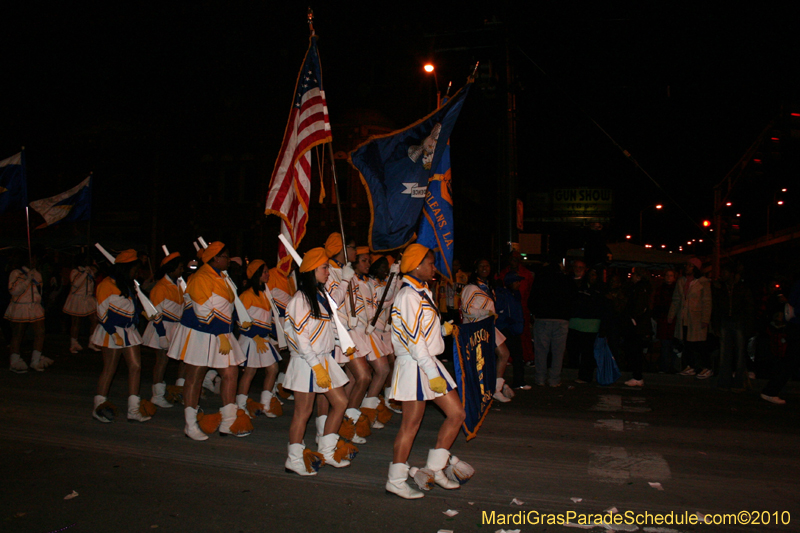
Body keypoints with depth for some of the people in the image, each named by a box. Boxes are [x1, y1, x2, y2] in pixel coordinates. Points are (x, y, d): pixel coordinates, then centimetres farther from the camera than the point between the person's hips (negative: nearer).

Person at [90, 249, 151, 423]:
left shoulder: (128, 285, 14)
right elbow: (102, 312, -14)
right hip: (112, 332, -8)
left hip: (129, 331, 8)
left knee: (135, 366, 1)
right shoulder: (107, 285, -12)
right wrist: (114, 334, -18)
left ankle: (133, 409, 5)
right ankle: (98, 407, 18)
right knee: (109, 369, 2)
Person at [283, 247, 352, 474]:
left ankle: (327, 451, 22)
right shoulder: (300, 299, -15)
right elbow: (299, 337, -20)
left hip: (324, 358, 9)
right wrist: (316, 366, -20)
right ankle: (294, 459, 16)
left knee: (340, 402, 9)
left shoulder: (321, 295, 12)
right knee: (303, 411, 1)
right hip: (306, 362, -9)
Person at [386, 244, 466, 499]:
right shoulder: (408, 296, -16)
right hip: (414, 365, -10)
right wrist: (433, 373, -21)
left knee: (457, 414, 10)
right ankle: (396, 480, 14)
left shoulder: (423, 293, 16)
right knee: (411, 424, -1)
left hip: (430, 362, 10)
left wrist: (443, 329, 3)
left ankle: (435, 468, 22)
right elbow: (413, 338, -21)